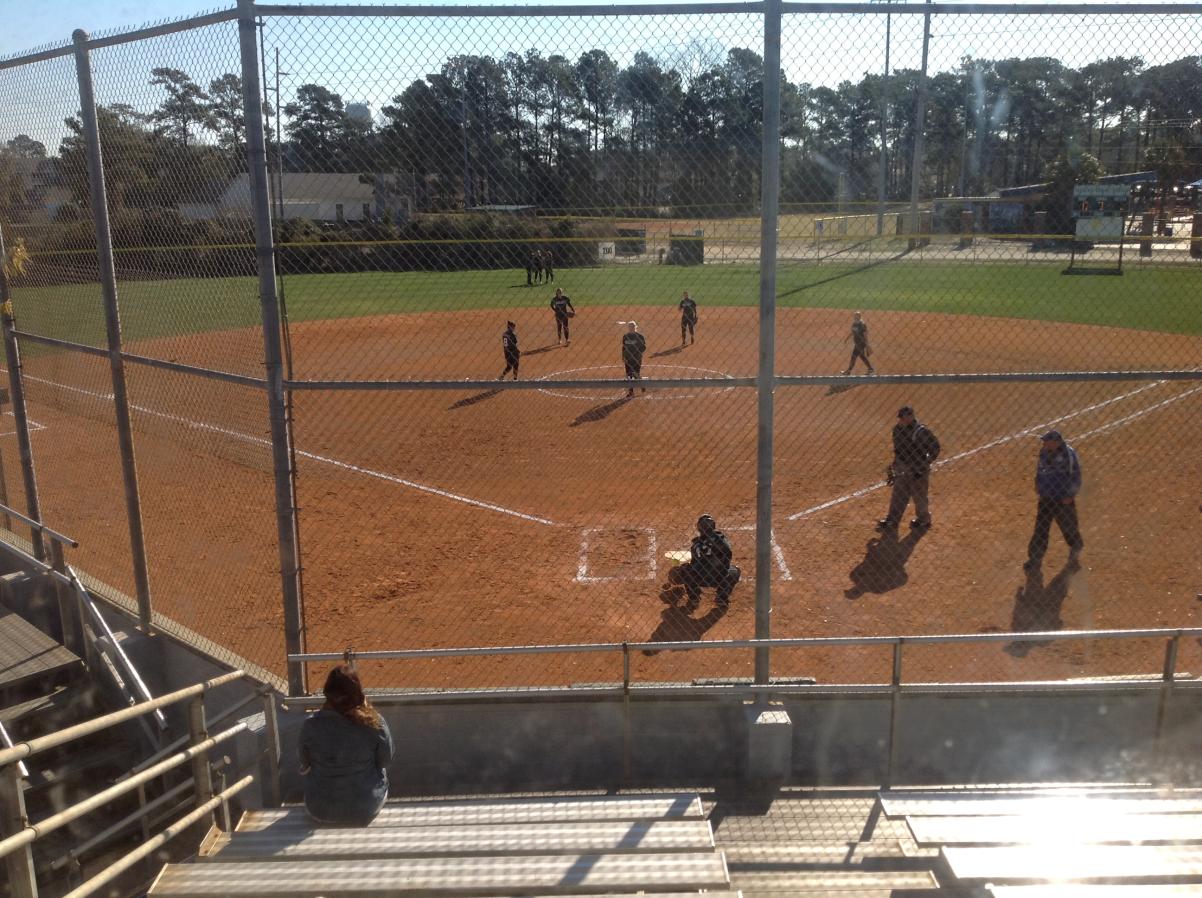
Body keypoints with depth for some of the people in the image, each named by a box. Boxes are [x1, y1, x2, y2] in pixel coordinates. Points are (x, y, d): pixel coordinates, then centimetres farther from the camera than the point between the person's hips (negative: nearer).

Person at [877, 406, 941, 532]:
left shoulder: (921, 431, -22)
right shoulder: (898, 429, 1)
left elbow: (934, 449, -18)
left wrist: (923, 465, -20)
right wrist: (893, 465, 15)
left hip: (918, 471, -7)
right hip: (902, 470, 7)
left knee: (919, 497, 10)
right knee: (898, 496, 13)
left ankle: (923, 519, 31)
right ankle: (892, 520, 23)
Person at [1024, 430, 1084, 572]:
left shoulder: (1068, 454, -15)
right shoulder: (1044, 452, 2)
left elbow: (1076, 476, -12)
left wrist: (1070, 495, -14)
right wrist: (1038, 485, 8)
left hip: (1063, 500, -5)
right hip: (1045, 498, 5)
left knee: (1069, 528, 8)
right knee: (1040, 529, 7)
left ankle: (1075, 557, 26)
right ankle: (1035, 559, 15)